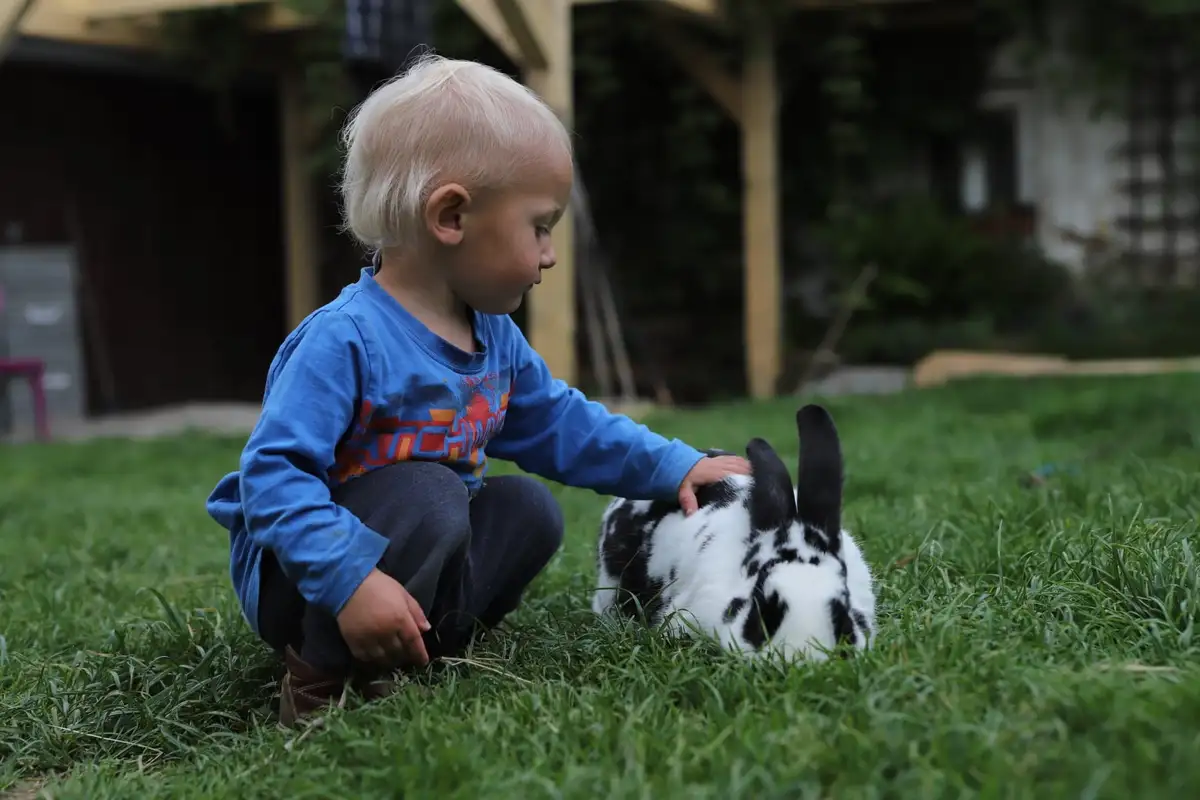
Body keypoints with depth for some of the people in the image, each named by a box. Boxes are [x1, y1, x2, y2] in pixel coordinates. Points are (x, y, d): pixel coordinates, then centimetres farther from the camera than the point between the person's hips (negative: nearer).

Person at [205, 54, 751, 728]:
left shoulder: (494, 339, 4)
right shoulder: (343, 340, -25)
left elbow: (562, 424, 17)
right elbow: (273, 474, -30)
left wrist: (675, 468, 11)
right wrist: (350, 579, -40)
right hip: (299, 570, -8)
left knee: (530, 508, 1)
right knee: (427, 496, -32)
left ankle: (416, 643, -9)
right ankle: (322, 672, -17)